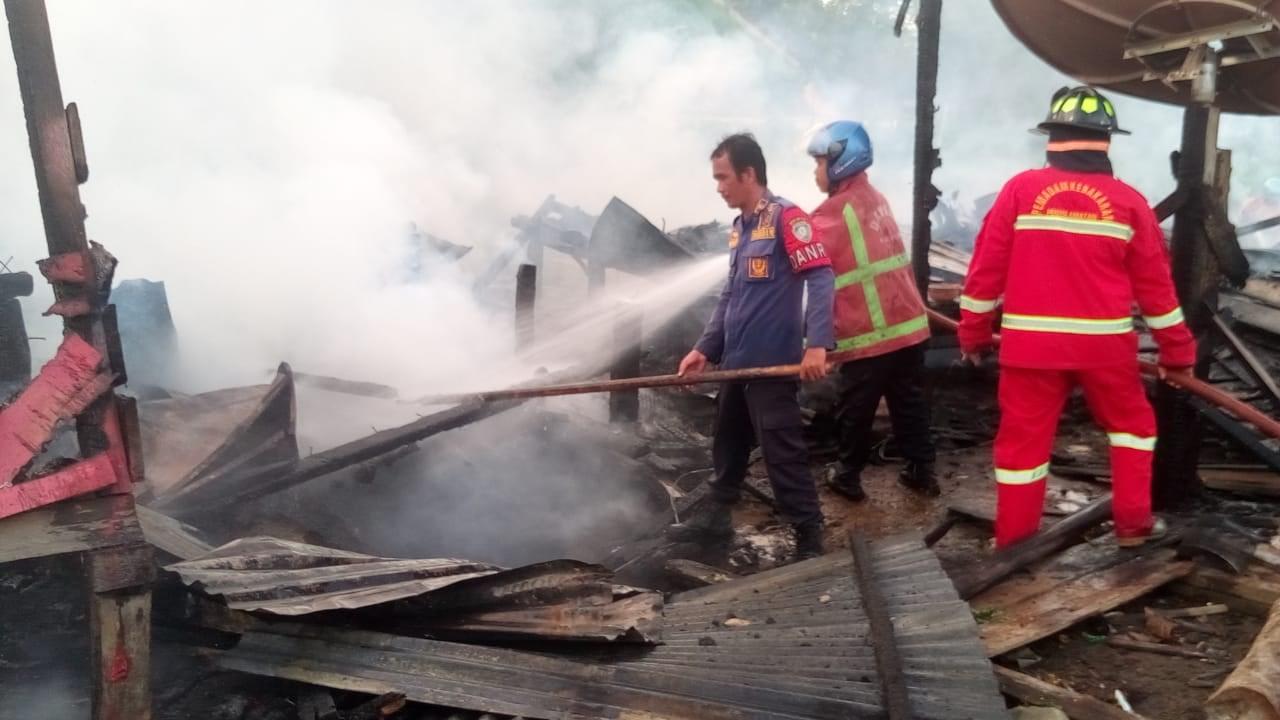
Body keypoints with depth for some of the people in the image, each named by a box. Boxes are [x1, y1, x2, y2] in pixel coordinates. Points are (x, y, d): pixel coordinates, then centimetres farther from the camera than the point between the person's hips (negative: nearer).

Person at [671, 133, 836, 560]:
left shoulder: (786, 217, -11)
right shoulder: (739, 227, 16)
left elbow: (820, 278, -20)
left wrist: (817, 344, -31)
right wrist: (706, 348, 18)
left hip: (773, 364, -9)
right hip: (736, 363, 9)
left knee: (783, 455, -4)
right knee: (727, 445, 20)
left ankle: (810, 540, 8)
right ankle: (718, 517, 35)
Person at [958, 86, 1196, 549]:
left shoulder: (1020, 190, -3)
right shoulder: (1128, 202, 0)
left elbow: (987, 268, -2)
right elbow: (1155, 285, 5)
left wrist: (973, 333, 10)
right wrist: (1178, 351, 16)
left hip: (1031, 342, 0)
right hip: (1104, 343, 1)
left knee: (1024, 436, 8)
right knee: (1131, 424, 23)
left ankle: (1012, 542, 15)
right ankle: (1133, 523, 27)